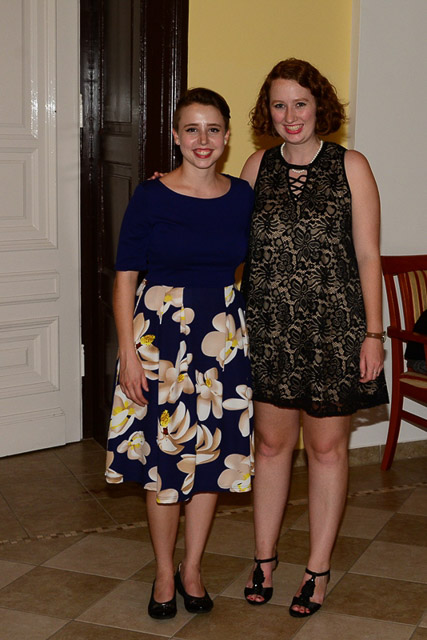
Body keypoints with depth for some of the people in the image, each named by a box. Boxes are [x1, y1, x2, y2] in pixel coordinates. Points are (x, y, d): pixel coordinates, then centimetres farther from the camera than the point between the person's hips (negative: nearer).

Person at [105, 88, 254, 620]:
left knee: (212, 450, 9)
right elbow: (124, 278, -6)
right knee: (164, 453, 4)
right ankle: (164, 573, 22)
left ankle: (192, 568, 26)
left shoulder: (242, 197, 3)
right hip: (160, 330, -3)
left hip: (224, 334, 3)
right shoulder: (150, 197, -7)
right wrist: (128, 351, -12)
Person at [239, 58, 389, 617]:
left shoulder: (351, 167, -2)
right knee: (271, 442, 11)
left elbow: (368, 256, -3)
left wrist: (373, 332, -7)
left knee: (327, 446, 7)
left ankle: (318, 568, 21)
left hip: (333, 328, -2)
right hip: (268, 328, 3)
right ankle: (264, 556, 28)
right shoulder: (258, 166, 6)